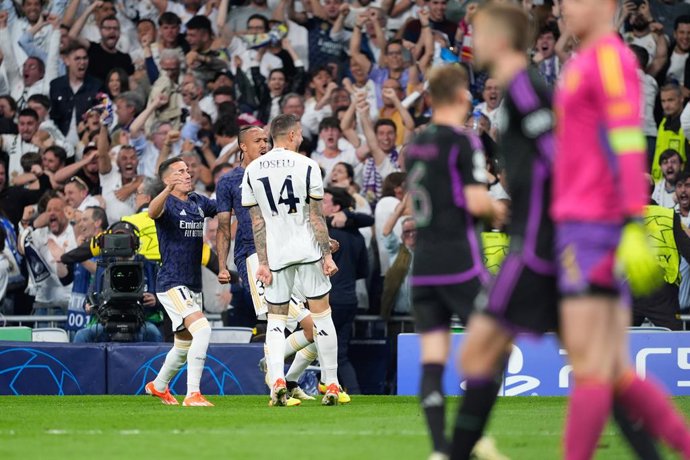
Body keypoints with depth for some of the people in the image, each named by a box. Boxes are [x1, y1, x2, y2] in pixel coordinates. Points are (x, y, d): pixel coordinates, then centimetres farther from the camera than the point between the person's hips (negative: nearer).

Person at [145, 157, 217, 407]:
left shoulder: (198, 202, 9)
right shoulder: (168, 203, -12)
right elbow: (153, 212, -34)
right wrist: (169, 189, -53)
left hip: (193, 287, 8)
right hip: (172, 284, -8)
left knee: (184, 345, 20)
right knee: (202, 329, -26)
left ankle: (158, 386, 44)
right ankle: (192, 395, -27)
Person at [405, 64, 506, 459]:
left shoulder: (417, 143, 12)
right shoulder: (463, 142, -10)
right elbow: (476, 201, -17)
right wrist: (497, 211, 5)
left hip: (423, 262, 7)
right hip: (459, 260, -7)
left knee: (433, 359, 2)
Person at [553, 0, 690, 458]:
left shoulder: (609, 57, -9)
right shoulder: (584, 64, 22)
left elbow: (628, 144, -18)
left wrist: (635, 227, -25)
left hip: (590, 227, -10)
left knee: (589, 366, -9)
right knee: (617, 374, 6)